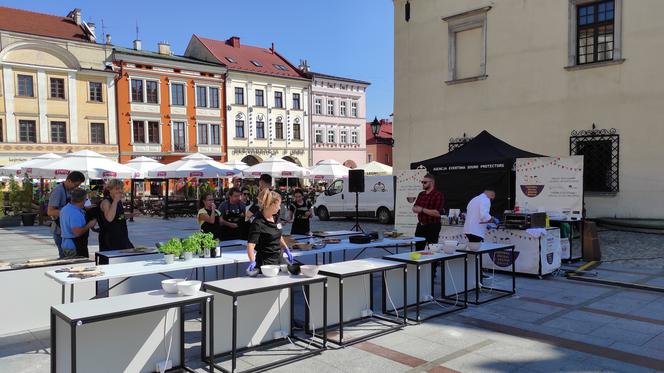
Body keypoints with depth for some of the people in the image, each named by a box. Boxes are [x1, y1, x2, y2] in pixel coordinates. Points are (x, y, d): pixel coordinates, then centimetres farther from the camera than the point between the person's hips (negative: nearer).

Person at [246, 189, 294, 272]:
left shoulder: (275, 218, 6)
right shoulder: (258, 223, -19)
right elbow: (250, 245, -27)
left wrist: (286, 249, 20)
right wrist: (252, 261, -40)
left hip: (279, 259, 8)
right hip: (266, 262, -7)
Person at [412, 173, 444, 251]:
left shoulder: (438, 195, -11)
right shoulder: (421, 194, 12)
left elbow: (437, 213, -20)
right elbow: (414, 208, 12)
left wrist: (422, 210, -15)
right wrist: (418, 209, -12)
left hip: (432, 227, -7)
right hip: (420, 226, 7)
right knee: (418, 249, 14)